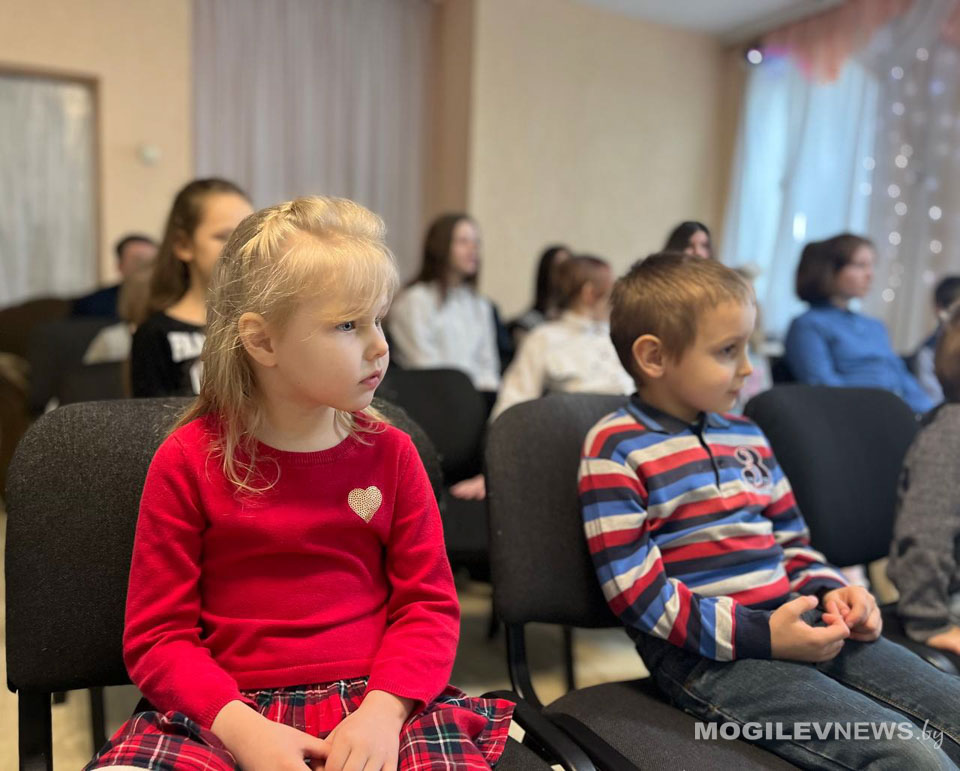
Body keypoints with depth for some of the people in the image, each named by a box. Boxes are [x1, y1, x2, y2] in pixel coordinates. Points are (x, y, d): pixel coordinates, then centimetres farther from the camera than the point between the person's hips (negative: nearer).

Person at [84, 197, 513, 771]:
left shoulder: (389, 453, 3)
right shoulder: (189, 460, -2)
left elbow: (429, 604, 3)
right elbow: (157, 635, -1)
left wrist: (383, 711, -14)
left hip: (373, 700, 1)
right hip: (230, 711, 0)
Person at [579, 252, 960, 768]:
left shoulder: (746, 436, 14)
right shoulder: (615, 449, -9)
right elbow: (635, 589, -15)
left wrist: (828, 590, 3)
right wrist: (759, 635, -18)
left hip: (794, 625, 8)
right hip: (704, 656, -7)